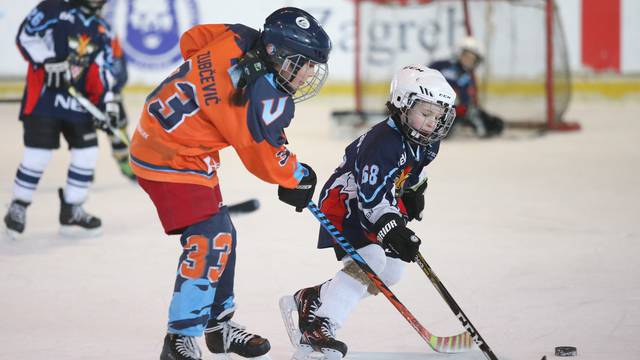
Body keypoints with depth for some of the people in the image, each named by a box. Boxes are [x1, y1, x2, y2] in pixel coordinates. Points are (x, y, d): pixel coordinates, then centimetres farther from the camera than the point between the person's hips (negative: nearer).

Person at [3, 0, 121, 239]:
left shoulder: (100, 31, 12)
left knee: (87, 153, 1)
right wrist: (49, 60, -22)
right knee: (38, 153, -8)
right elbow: (26, 35, -12)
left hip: (78, 101, 6)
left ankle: (71, 210, 15)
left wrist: (107, 101, -3)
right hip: (43, 95, -6)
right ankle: (18, 207, 11)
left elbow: (101, 71, 10)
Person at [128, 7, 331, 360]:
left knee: (221, 235, 17)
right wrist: (299, 177, 3)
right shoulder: (262, 95, -26)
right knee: (207, 241, -16)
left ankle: (218, 323, 31)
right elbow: (264, 159, -15)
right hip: (171, 159, -10)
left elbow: (191, 40, 12)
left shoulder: (241, 39, -6)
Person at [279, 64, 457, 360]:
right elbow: (372, 196, -37)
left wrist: (415, 191, 16)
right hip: (345, 201, -10)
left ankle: (307, 301, 20)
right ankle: (315, 330, -27)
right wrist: (392, 229, -45)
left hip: (384, 204, 10)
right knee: (367, 261, -28)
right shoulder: (382, 142, -32)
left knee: (391, 271, 10)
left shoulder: (427, 141, -3)